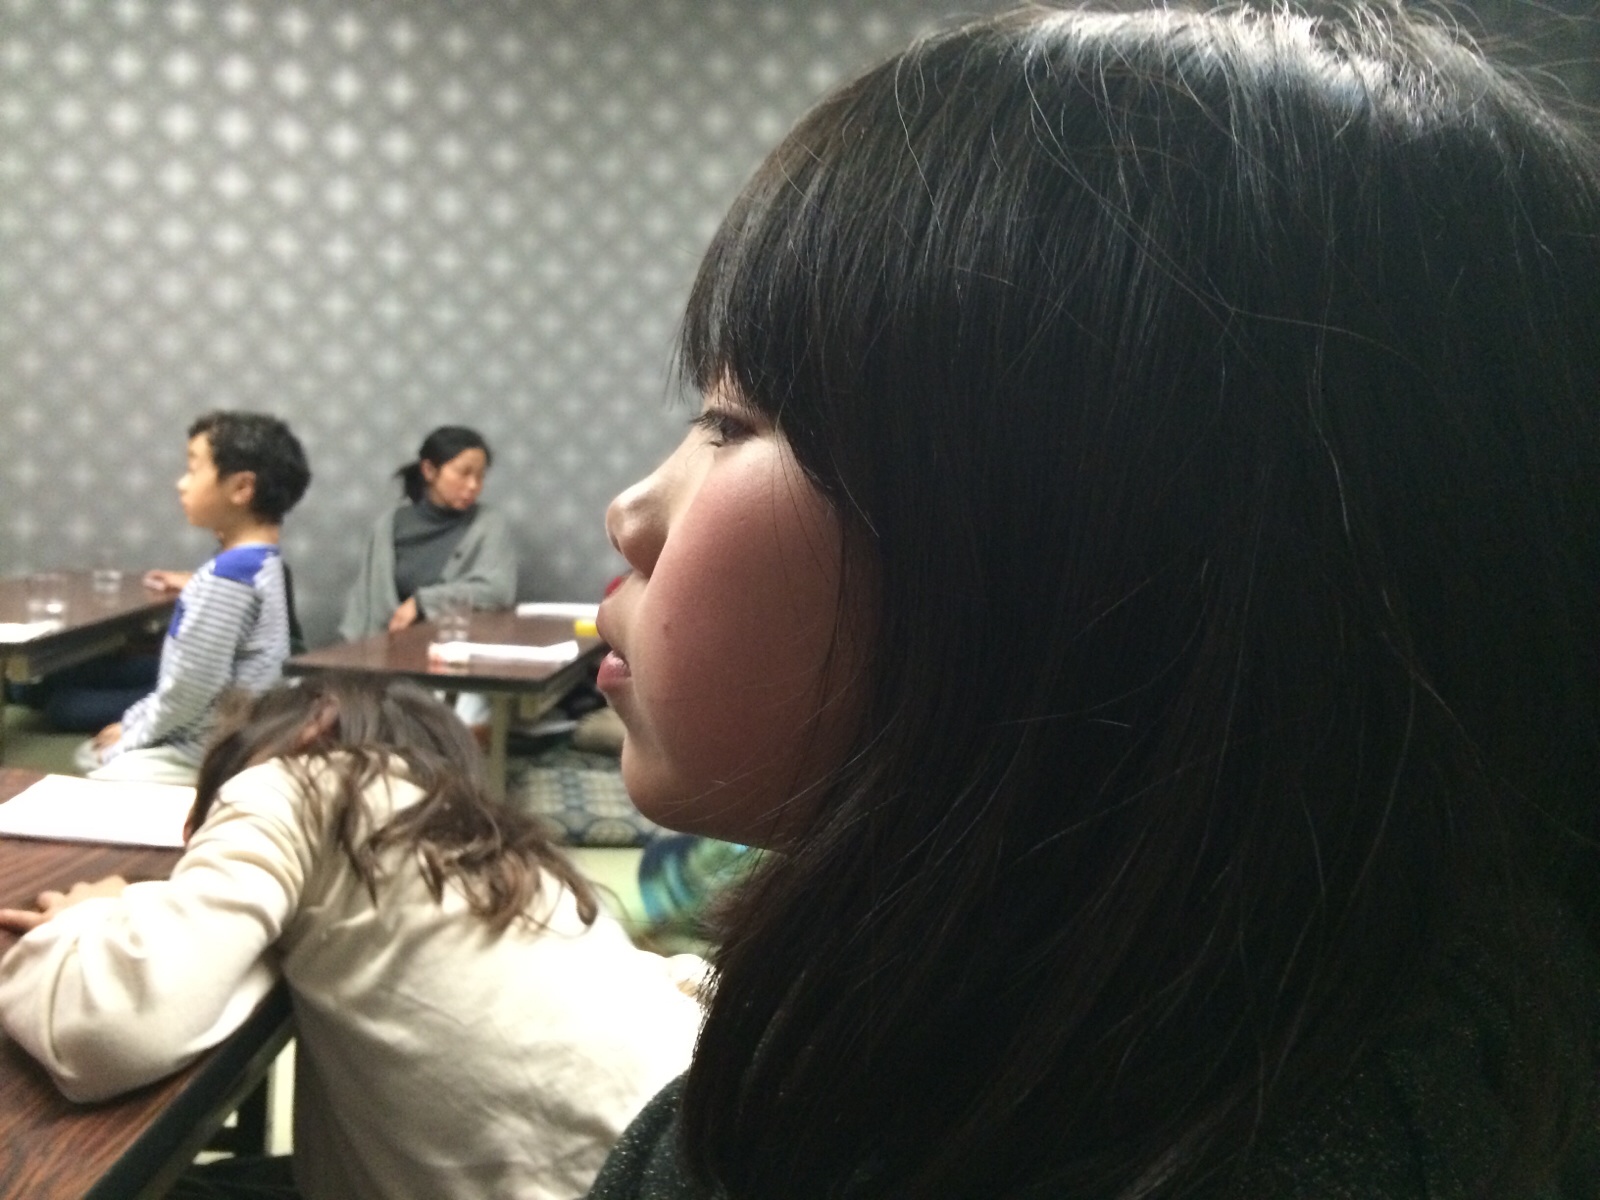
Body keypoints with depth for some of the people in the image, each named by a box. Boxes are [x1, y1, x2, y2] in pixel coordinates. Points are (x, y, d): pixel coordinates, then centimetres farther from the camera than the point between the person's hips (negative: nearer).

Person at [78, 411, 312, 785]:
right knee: (90, 754, 20)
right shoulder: (261, 562, 7)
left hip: (207, 755, -10)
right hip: (202, 737, 10)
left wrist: (130, 734, -9)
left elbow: (192, 686, -23)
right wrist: (133, 723, 15)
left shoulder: (228, 577, -23)